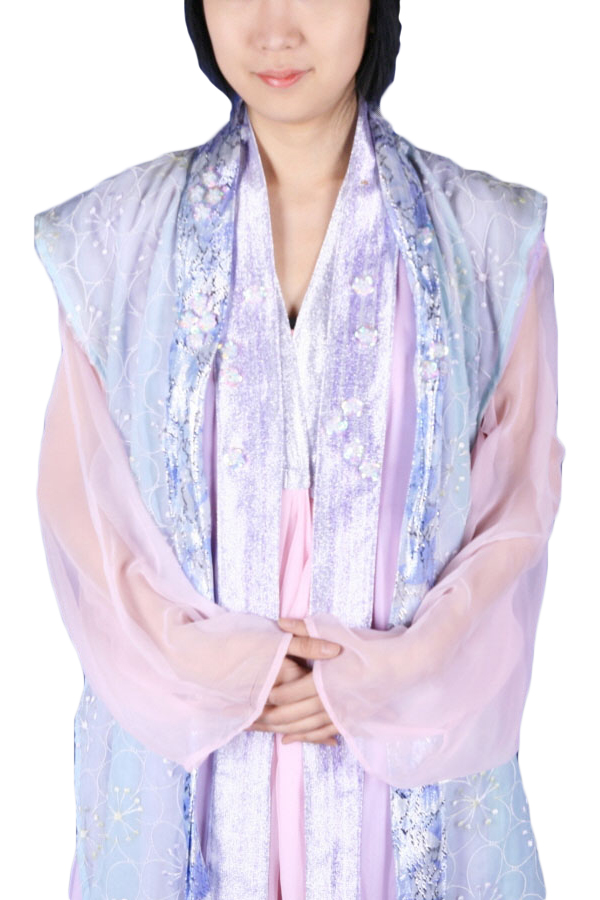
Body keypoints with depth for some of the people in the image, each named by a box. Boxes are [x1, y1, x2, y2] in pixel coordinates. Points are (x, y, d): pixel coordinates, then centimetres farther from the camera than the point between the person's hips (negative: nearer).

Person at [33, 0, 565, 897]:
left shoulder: (487, 238, -5)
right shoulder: (123, 234, -3)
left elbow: (520, 498, -2)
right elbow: (82, 499, -1)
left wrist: (393, 675, -12)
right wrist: (216, 663, -12)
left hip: (408, 748, 0)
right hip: (189, 747, 1)